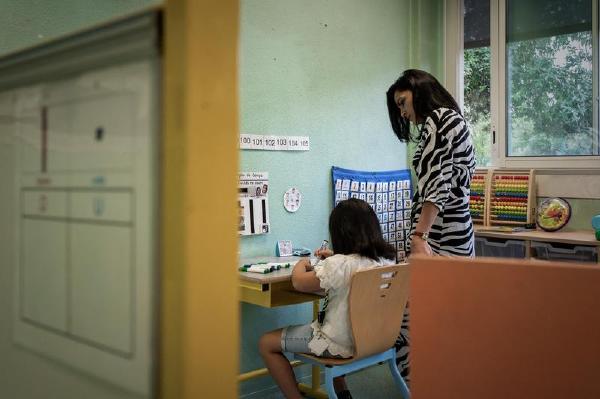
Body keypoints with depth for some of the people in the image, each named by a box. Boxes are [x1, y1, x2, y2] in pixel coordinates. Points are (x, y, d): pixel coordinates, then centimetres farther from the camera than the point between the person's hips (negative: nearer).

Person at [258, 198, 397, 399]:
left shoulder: (340, 264, -28)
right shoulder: (387, 257, -6)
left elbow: (299, 282, -14)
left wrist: (301, 263, 5)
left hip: (342, 344, -7)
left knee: (266, 343, 5)